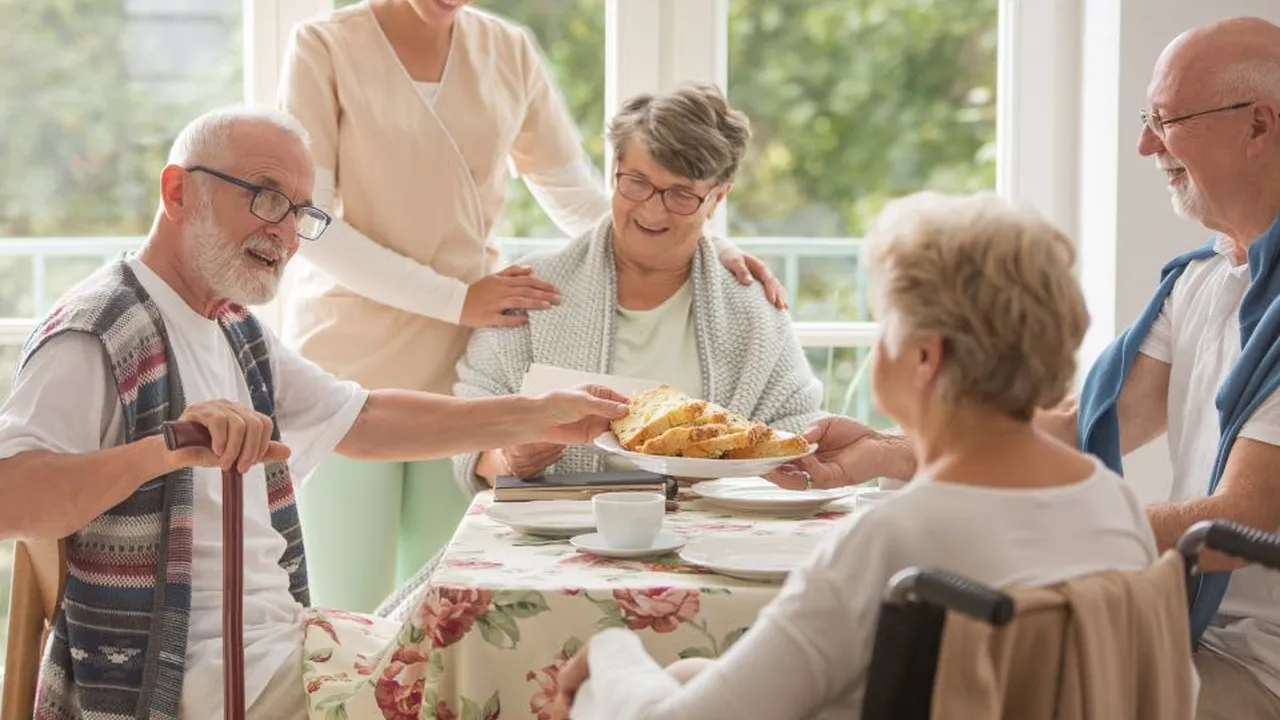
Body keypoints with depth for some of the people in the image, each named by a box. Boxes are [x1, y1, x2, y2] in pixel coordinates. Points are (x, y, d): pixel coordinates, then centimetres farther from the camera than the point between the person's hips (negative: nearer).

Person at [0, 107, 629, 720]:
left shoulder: (234, 329, 15)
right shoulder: (96, 335, -15)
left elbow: (363, 422, 20)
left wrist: (538, 418, 15)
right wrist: (162, 449, -40)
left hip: (281, 642, 9)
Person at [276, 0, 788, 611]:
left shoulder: (509, 51, 8)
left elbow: (578, 199, 11)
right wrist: (456, 299, -17)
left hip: (462, 362, 4)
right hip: (348, 359, -4)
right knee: (349, 612, -4)